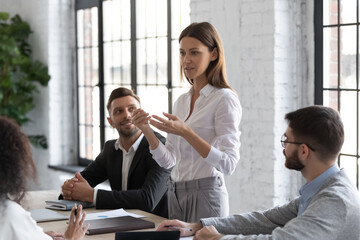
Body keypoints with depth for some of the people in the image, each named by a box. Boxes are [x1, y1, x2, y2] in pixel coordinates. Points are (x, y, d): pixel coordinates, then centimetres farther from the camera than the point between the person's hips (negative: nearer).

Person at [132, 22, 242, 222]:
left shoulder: (225, 99, -11)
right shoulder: (182, 101, 11)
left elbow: (229, 164, -20)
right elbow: (168, 161, 10)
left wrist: (185, 132, -27)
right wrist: (147, 131, -5)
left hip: (206, 192, -7)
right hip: (175, 193, 7)